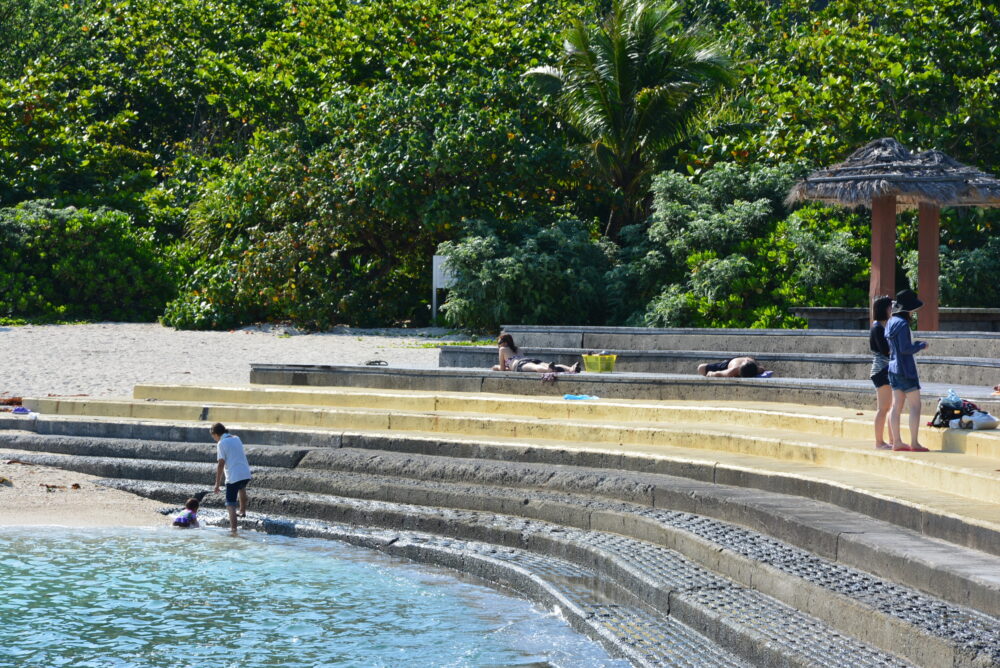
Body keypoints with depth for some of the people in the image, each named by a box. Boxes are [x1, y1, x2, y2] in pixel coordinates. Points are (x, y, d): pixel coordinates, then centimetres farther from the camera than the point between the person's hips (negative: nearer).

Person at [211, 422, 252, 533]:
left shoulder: (221, 443, -5)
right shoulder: (237, 439, 15)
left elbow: (221, 464, -10)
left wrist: (217, 483, -7)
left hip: (233, 477, -7)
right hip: (246, 474, 7)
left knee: (230, 505, -3)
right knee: (242, 487, 40)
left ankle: (233, 529, -13)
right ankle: (242, 511, 49)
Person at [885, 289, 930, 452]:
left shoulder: (891, 322, 11)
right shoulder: (902, 324, -17)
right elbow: (905, 348, -21)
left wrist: (915, 345, 15)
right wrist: (922, 345, -6)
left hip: (893, 367, 9)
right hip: (905, 369, -9)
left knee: (896, 406, 8)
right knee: (914, 406, -3)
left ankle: (896, 441, 10)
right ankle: (914, 443, -4)